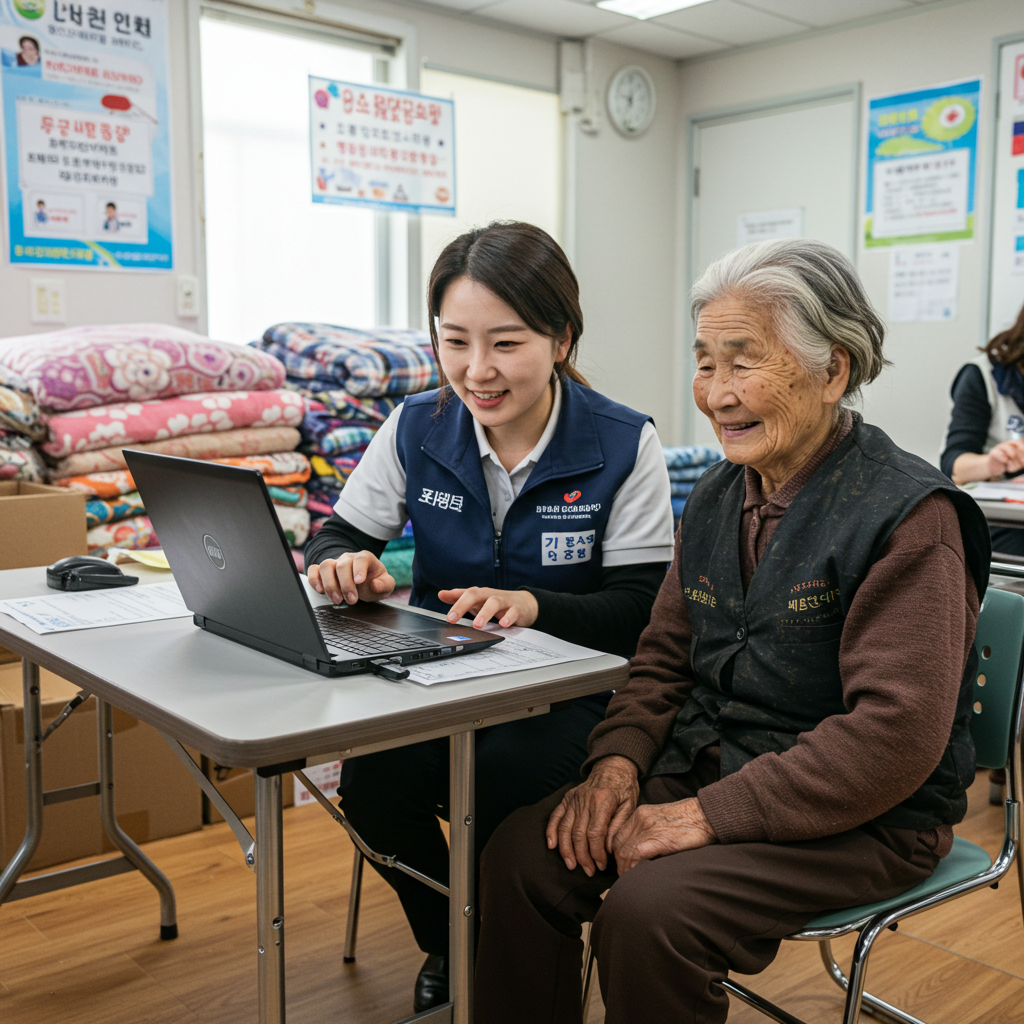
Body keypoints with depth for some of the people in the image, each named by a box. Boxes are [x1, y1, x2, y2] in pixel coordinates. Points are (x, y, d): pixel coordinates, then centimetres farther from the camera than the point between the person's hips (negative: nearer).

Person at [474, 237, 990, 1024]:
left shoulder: (911, 517, -17)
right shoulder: (716, 497, 7)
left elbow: (898, 733, -23)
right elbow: (667, 656, 13)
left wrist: (711, 814, -23)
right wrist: (619, 759, -6)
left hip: (861, 819, -6)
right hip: (704, 768, 7)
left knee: (648, 913, -27)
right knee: (520, 860, -10)